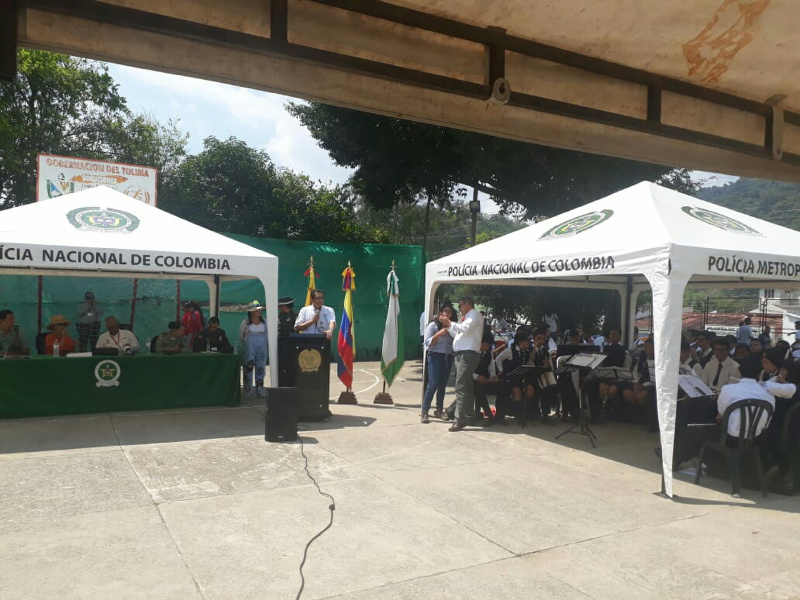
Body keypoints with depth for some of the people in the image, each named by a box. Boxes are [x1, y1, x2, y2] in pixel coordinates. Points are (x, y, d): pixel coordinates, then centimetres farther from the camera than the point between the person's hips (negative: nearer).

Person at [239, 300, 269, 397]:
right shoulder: (245, 322, -3)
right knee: (248, 368, -2)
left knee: (260, 368, 5)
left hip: (262, 349, 3)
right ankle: (248, 389, 7)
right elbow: (240, 337, 8)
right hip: (249, 349, -3)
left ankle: (260, 389, 14)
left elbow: (267, 336, 12)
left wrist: (268, 350, 11)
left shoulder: (264, 322, 5)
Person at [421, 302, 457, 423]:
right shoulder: (433, 325, -3)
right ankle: (424, 412, -6)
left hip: (448, 357, 5)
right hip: (435, 356, -5)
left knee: (442, 385, 8)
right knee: (433, 384, -11)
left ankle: (439, 410, 18)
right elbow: (427, 342, -9)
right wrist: (439, 333, -20)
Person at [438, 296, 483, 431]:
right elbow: (459, 334, 25)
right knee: (466, 387, 14)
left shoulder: (475, 315, -4)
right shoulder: (468, 318, 25)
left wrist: (450, 323, -15)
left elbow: (465, 328, -23)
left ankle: (460, 420, -16)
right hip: (462, 355, 10)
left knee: (461, 387, -14)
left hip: (467, 355, -10)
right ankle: (467, 416, 21)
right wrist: (448, 326, 17)